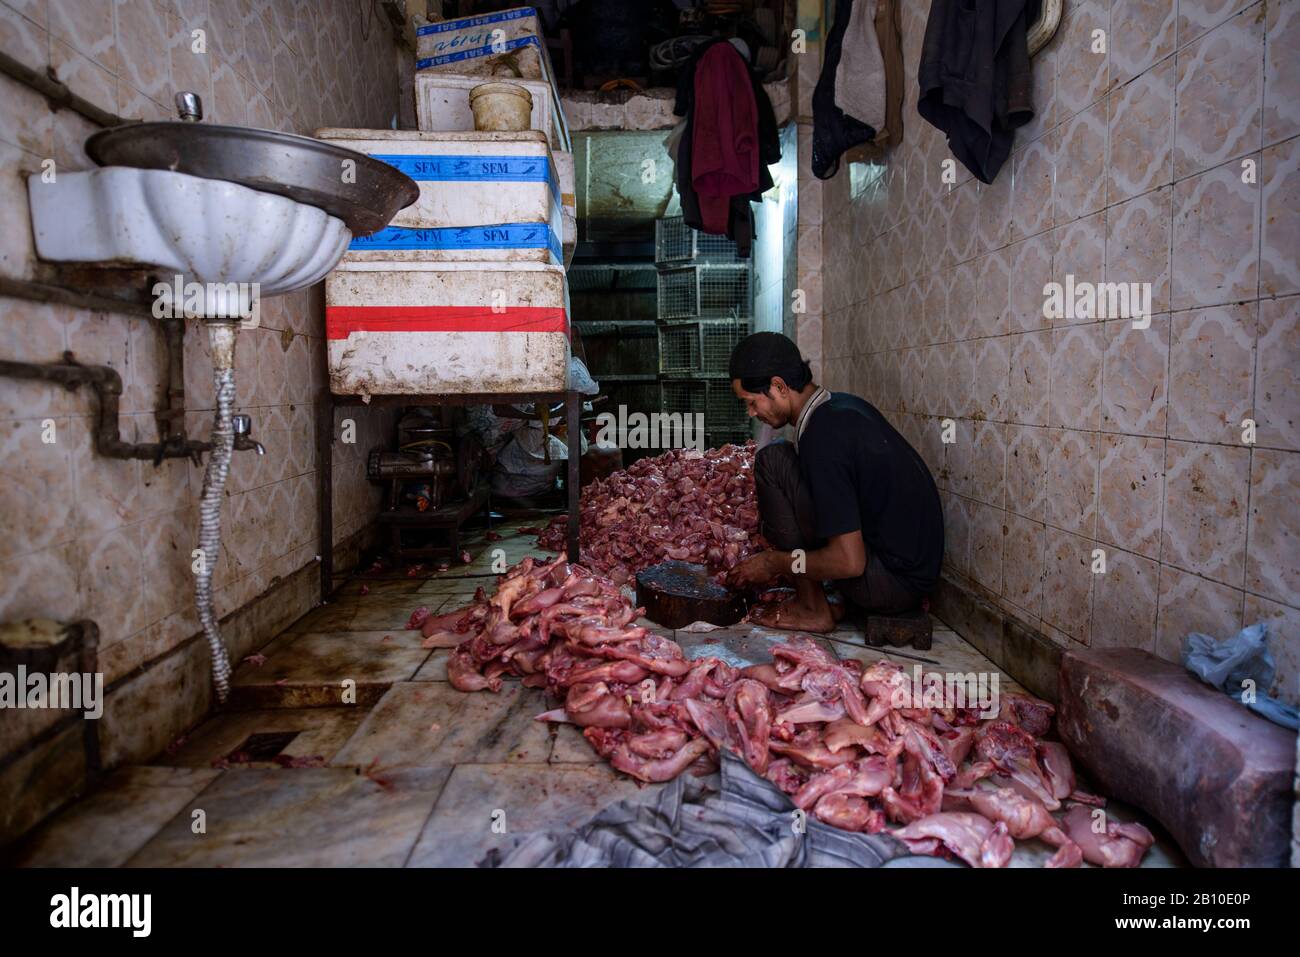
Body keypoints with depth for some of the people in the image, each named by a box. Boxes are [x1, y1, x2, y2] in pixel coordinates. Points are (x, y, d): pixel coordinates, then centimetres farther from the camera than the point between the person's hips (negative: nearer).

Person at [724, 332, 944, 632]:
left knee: (772, 462, -12)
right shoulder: (843, 404, 6)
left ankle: (812, 607, -4)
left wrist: (773, 563, -9)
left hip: (891, 583, -10)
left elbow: (849, 562, -24)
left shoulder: (822, 437, -23)